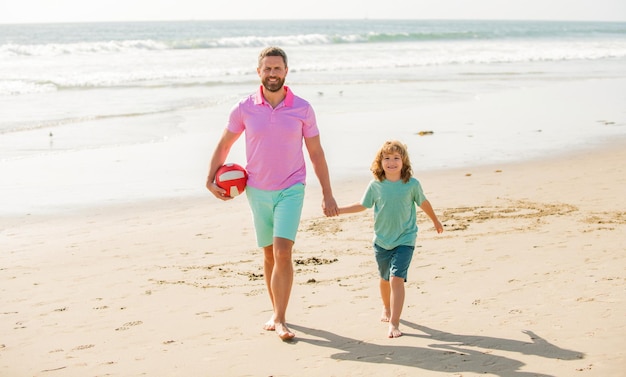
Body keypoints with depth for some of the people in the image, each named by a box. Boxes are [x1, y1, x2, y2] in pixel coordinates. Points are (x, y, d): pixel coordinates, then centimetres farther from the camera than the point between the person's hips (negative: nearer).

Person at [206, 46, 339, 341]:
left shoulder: (302, 109, -3)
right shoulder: (244, 108, -2)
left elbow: (316, 153, 3)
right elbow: (224, 144, 11)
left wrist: (327, 194, 2)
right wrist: (210, 179, 5)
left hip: (291, 189, -2)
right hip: (258, 191, 2)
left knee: (283, 252, -15)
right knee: (269, 254, 11)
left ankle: (279, 320, -10)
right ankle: (277, 313, 26)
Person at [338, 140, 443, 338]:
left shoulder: (412, 184, -9)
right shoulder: (375, 186, -6)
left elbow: (423, 203, 8)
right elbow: (362, 205, 7)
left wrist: (435, 221, 23)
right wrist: (338, 210, 2)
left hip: (405, 240, -2)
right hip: (382, 240, 3)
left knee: (397, 278, -16)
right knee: (385, 278, 19)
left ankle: (394, 323, -16)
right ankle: (387, 308, 47)